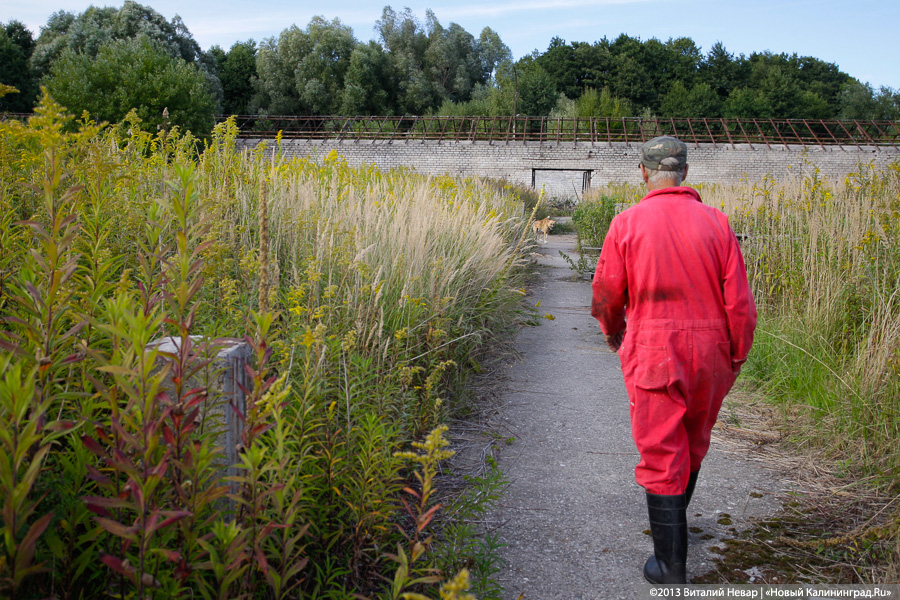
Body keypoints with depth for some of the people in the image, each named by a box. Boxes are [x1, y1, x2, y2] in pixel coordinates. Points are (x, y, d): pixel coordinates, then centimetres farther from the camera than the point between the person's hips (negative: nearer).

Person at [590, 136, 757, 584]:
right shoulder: (715, 222, -3)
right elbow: (739, 302, -3)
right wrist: (736, 357, 10)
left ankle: (671, 565, 12)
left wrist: (613, 332, 21)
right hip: (709, 357, 3)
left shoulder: (626, 223, -7)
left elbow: (606, 295, 1)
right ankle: (671, 522, 46)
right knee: (693, 444, 24)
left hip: (652, 355, -3)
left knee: (661, 455, 6)